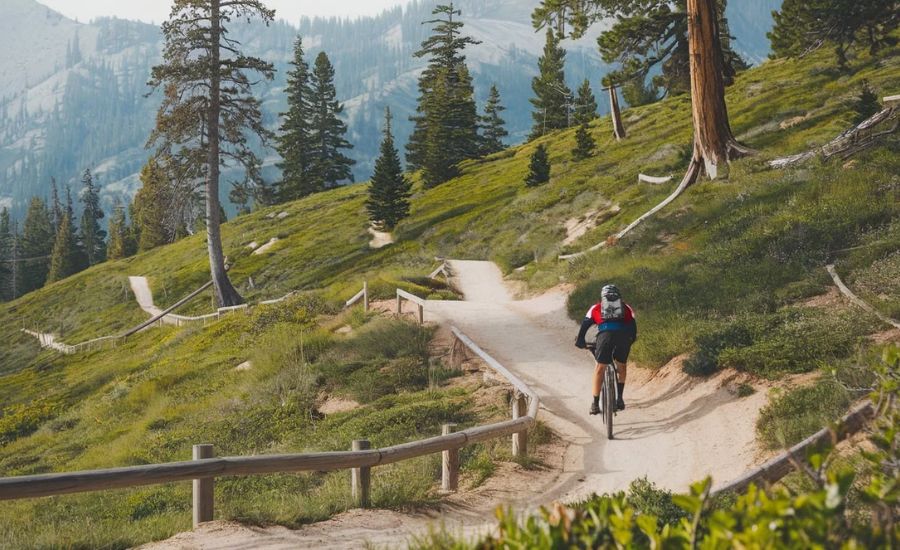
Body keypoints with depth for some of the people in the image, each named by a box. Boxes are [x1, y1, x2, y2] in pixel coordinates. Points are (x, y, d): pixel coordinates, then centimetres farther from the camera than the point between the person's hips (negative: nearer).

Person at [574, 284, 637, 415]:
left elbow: (585, 324, 23)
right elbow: (633, 326, 27)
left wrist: (580, 341, 32)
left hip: (605, 335, -1)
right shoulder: (626, 308, 32)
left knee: (600, 368, 11)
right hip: (623, 336, 1)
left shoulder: (596, 308, 30)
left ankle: (595, 404, 6)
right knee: (622, 366, 24)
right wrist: (631, 339, 41)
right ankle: (620, 398, 17)